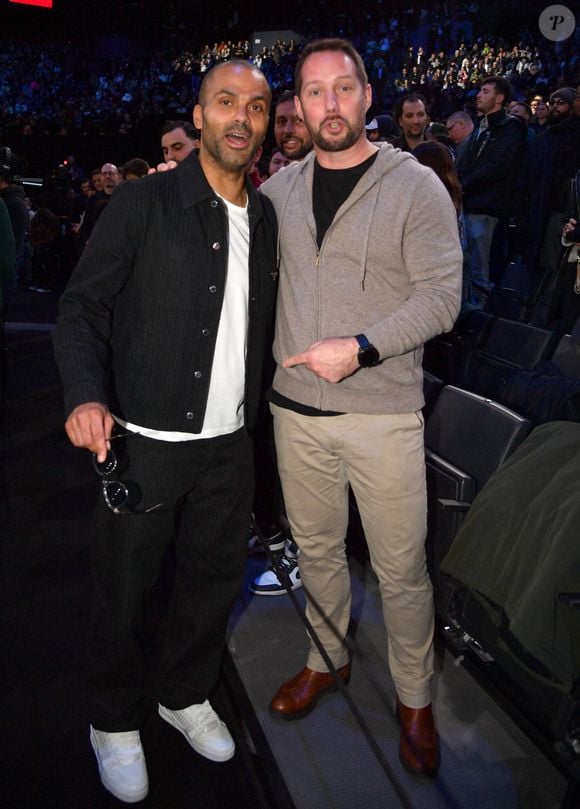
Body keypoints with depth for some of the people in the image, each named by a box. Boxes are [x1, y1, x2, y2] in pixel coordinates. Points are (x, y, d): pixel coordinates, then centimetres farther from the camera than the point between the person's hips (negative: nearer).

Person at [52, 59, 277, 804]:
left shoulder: (266, 218, 7)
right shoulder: (143, 204, -8)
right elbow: (82, 307, -8)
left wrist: (254, 410, 6)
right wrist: (86, 395, -24)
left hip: (230, 443, 5)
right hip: (145, 442, -4)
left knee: (215, 576, 17)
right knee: (124, 589, 11)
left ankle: (187, 695, 43)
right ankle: (116, 721, 35)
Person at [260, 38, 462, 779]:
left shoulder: (415, 187, -5)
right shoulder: (280, 189, 8)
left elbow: (441, 296, -10)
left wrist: (360, 348, -20)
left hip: (383, 413, -4)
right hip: (296, 407, 4)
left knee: (401, 569, 6)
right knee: (315, 548, 18)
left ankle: (415, 700, 29)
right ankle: (328, 658, 43)